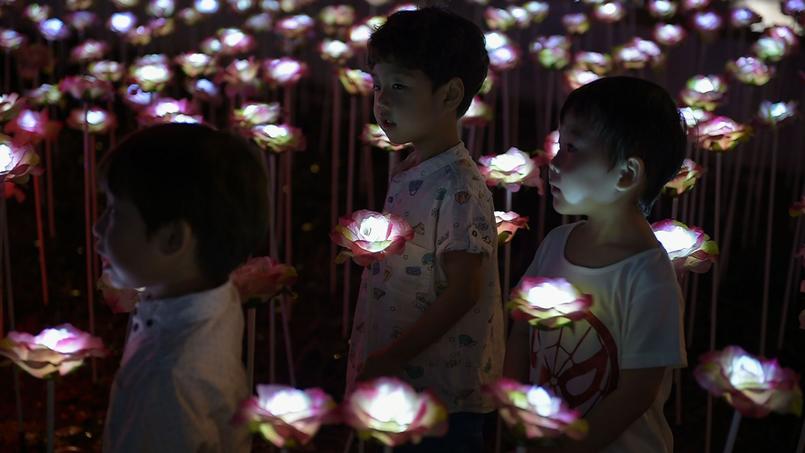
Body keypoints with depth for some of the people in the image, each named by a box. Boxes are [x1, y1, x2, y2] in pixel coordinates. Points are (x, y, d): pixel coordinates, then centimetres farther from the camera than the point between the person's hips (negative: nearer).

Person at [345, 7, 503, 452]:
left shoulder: (459, 186, -21)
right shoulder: (407, 173, 7)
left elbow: (462, 291, -23)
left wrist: (391, 358, -21)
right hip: (401, 382, 9)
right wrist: (381, 362, 14)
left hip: (443, 390, -9)